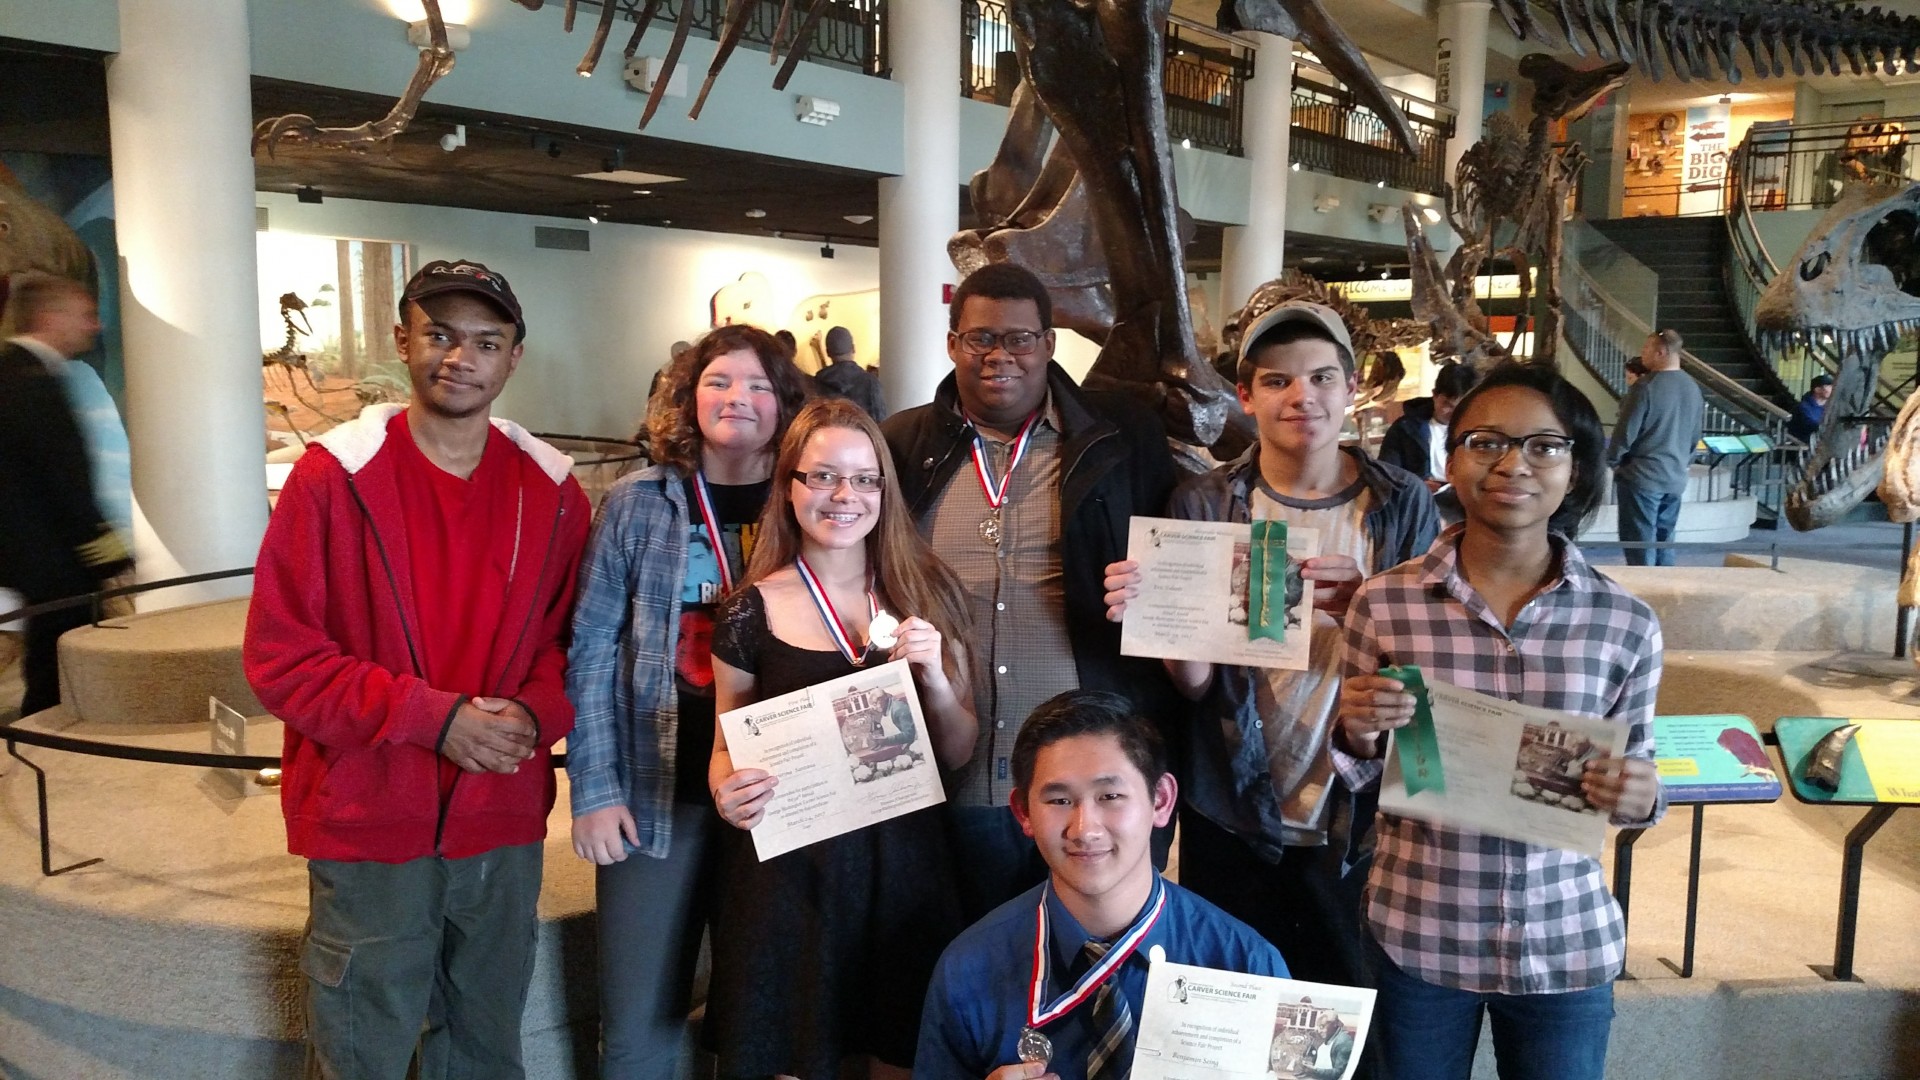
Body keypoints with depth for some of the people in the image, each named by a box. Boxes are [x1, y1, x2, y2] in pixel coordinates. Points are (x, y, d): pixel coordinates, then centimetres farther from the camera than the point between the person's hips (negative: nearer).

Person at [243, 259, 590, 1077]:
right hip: (368, 831, -3)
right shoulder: (333, 475, -8)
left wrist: (536, 714, -12)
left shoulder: (550, 488, 2)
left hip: (505, 829, 3)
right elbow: (279, 656, -10)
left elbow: (575, 637, 9)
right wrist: (434, 717, -19)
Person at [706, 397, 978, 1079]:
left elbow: (959, 755, 6)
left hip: (903, 857, 2)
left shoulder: (927, 594, 3)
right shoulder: (752, 612, -3)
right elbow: (727, 748, 6)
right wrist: (727, 791, -16)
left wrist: (934, 675, -12)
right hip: (789, 864, -2)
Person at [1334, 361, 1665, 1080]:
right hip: (1416, 938, 0)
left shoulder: (1626, 623, -6)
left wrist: (1639, 798, -16)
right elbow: (1356, 777, 2)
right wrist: (1358, 735, -19)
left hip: (1565, 944, 1)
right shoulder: (1383, 603, -8)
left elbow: (1633, 775, 6)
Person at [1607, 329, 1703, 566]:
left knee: (1640, 546, -1)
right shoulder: (1693, 388, 8)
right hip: (1675, 479, 7)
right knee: (1664, 542, 13)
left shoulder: (1646, 386, -15)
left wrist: (1612, 461, 2)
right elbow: (1695, 435, 15)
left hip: (1641, 477, -7)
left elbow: (1625, 432, -13)